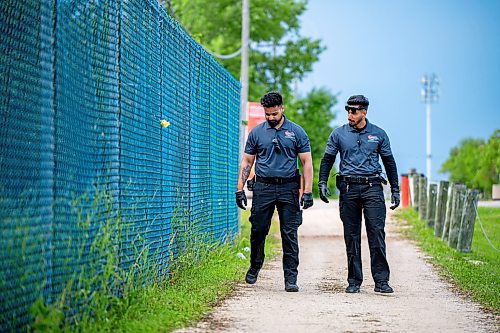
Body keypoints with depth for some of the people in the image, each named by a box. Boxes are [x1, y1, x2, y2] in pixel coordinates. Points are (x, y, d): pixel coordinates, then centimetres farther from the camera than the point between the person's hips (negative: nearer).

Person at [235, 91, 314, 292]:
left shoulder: (296, 132, 3)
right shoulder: (257, 132, 7)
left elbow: (307, 162, 3)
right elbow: (247, 161, 11)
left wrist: (308, 191, -5)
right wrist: (240, 189, 3)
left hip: (288, 188, -1)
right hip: (263, 187, 1)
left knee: (290, 234, -2)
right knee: (258, 231, 5)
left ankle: (291, 278, 2)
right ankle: (254, 268, 28)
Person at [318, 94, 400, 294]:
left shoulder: (378, 134, 8)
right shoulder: (339, 134, 8)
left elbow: (389, 162, 14)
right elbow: (327, 159, 12)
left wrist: (395, 190, 12)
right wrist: (322, 183, -1)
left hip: (372, 188, -1)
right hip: (348, 188, 1)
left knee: (377, 233, -10)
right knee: (351, 236, 3)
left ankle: (381, 281, -7)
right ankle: (354, 281, 11)